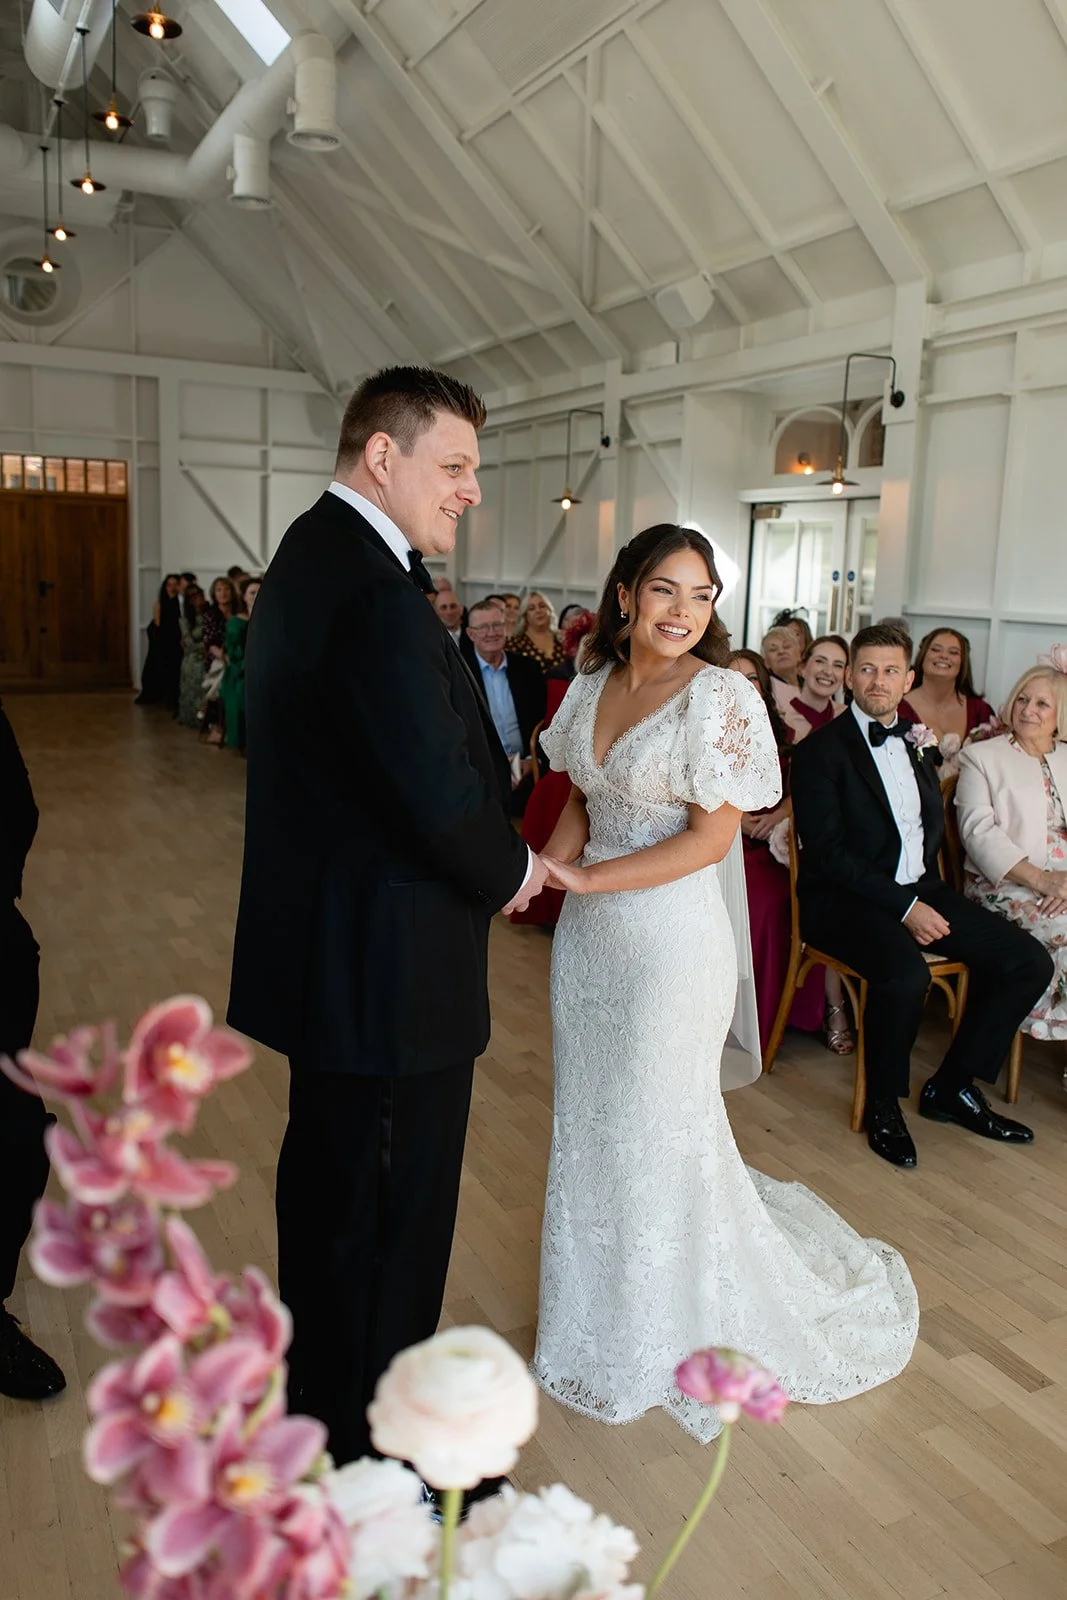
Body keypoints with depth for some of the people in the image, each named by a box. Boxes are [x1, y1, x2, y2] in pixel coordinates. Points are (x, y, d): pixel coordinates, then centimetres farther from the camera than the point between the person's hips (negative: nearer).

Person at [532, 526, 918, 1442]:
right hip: (587, 933, 6)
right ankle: (597, 1295, 42)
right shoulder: (592, 684, 4)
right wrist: (546, 862, -8)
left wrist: (583, 877, -18)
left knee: (658, 1127, 8)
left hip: (670, 937, -6)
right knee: (590, 1118, 18)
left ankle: (671, 1334, 33)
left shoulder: (720, 697, -15)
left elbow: (710, 838, -17)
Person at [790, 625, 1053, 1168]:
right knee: (906, 974, -35)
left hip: (919, 889, 7)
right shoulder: (821, 751, -8)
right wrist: (902, 907, -19)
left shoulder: (915, 742, 14)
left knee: (1030, 961, -6)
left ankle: (951, 1087, 10)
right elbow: (827, 853, -15)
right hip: (846, 899, -7)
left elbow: (933, 824, 19)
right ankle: (882, 1104, -8)